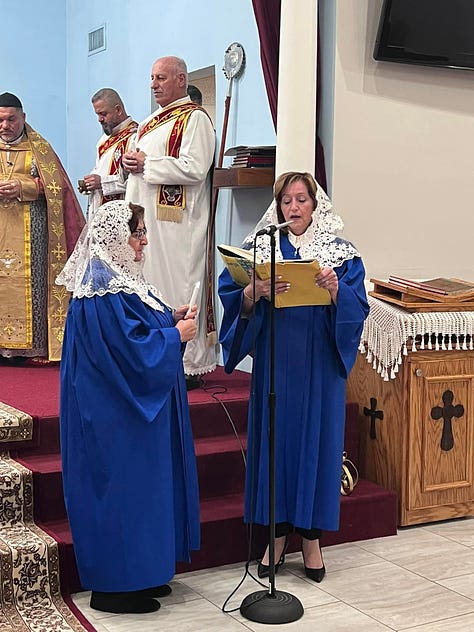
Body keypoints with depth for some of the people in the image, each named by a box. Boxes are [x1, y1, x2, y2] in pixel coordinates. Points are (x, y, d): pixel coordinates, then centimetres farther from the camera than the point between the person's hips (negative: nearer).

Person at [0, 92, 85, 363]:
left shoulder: (39, 147, 9)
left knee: (29, 282, -7)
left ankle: (34, 345, -5)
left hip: (29, 231, -3)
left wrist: (22, 187, -13)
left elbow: (55, 184, 0)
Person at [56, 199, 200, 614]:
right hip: (115, 416, -11)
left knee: (141, 485, 16)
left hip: (128, 408, 11)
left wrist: (171, 318, 5)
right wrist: (177, 334, -12)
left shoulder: (118, 280, 12)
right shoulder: (103, 292, -21)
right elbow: (134, 351, -25)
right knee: (121, 486, -2)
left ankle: (140, 573, 27)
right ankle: (115, 586, 10)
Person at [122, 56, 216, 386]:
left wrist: (147, 164, -13)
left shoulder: (194, 118, -6)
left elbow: (194, 168, -19)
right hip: (146, 218, 9)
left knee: (176, 287, -7)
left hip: (176, 222, -9)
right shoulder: (152, 122, 22)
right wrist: (130, 161, 5)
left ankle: (189, 364, -1)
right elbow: (139, 160, 30)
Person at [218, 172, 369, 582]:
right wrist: (254, 293, -25)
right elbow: (231, 297, -5)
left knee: (316, 438, 4)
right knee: (274, 437, 5)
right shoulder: (259, 248, 5)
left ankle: (311, 537, 19)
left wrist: (336, 291, -25)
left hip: (319, 365, 0)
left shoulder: (340, 253, 3)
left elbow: (357, 307, -6)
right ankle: (277, 533, 20)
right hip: (274, 363, 1)